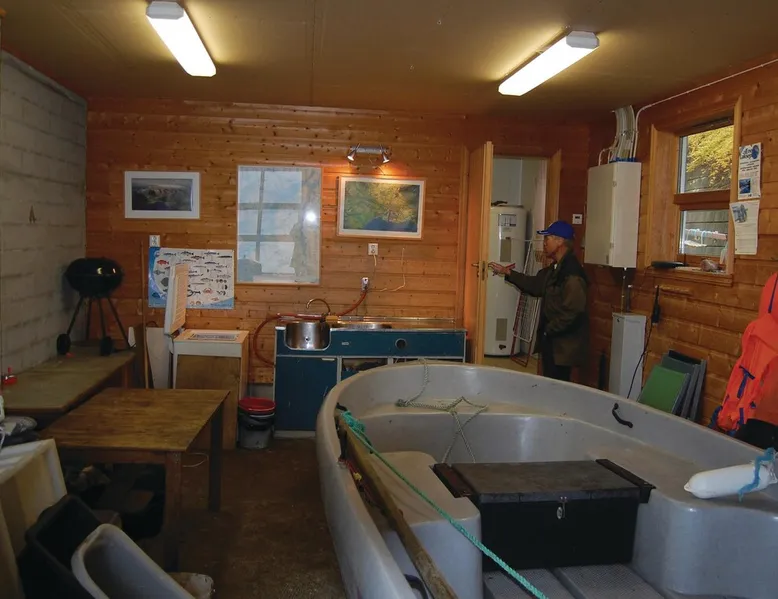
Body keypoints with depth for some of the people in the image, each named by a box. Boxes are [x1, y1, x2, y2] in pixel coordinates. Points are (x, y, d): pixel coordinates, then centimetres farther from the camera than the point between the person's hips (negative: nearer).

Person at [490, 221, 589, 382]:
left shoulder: (571, 272, -22)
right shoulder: (556, 268, 10)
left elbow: (572, 311, -28)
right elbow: (535, 284, 27)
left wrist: (549, 330, -17)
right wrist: (508, 273, 26)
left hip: (563, 345, -10)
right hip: (552, 341, 10)